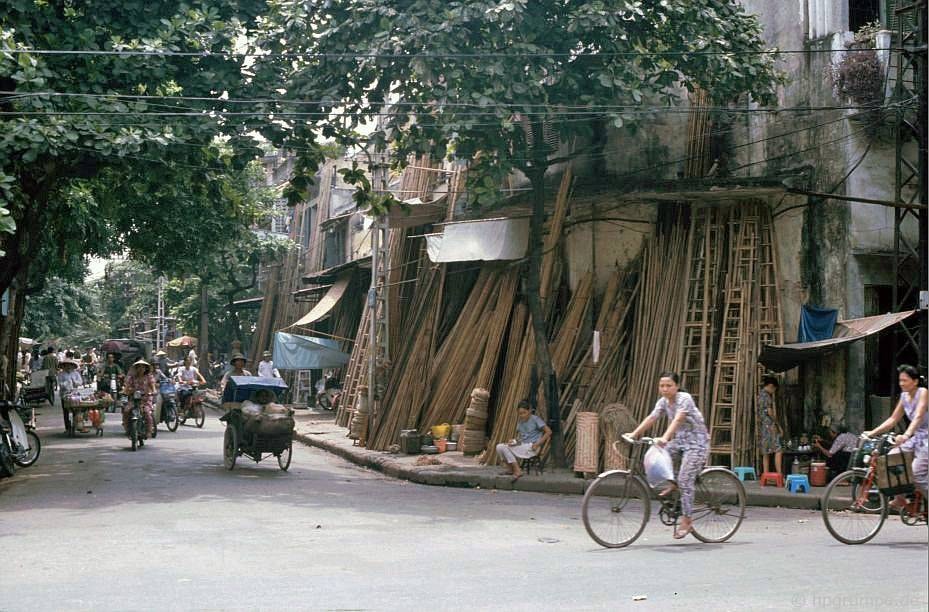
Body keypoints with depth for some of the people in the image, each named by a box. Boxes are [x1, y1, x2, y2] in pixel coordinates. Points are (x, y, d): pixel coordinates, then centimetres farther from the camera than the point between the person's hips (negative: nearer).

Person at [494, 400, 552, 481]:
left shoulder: (535, 419, -6)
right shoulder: (520, 421, 14)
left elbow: (549, 432, -11)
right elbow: (519, 437, 14)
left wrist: (538, 444, -16)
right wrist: (514, 441, -10)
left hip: (531, 448, -7)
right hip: (522, 446, 7)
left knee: (505, 448, -23)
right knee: (499, 447, -10)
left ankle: (517, 471, -17)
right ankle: (512, 470, -2)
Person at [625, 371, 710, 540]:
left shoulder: (685, 398, -19)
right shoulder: (663, 401, 2)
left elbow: (677, 420, -34)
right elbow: (651, 418, -8)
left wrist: (665, 438, -48)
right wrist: (634, 434, -20)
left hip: (697, 443, -7)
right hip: (680, 441, 7)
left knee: (685, 481, -13)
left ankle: (687, 521, -3)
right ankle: (673, 484, 6)